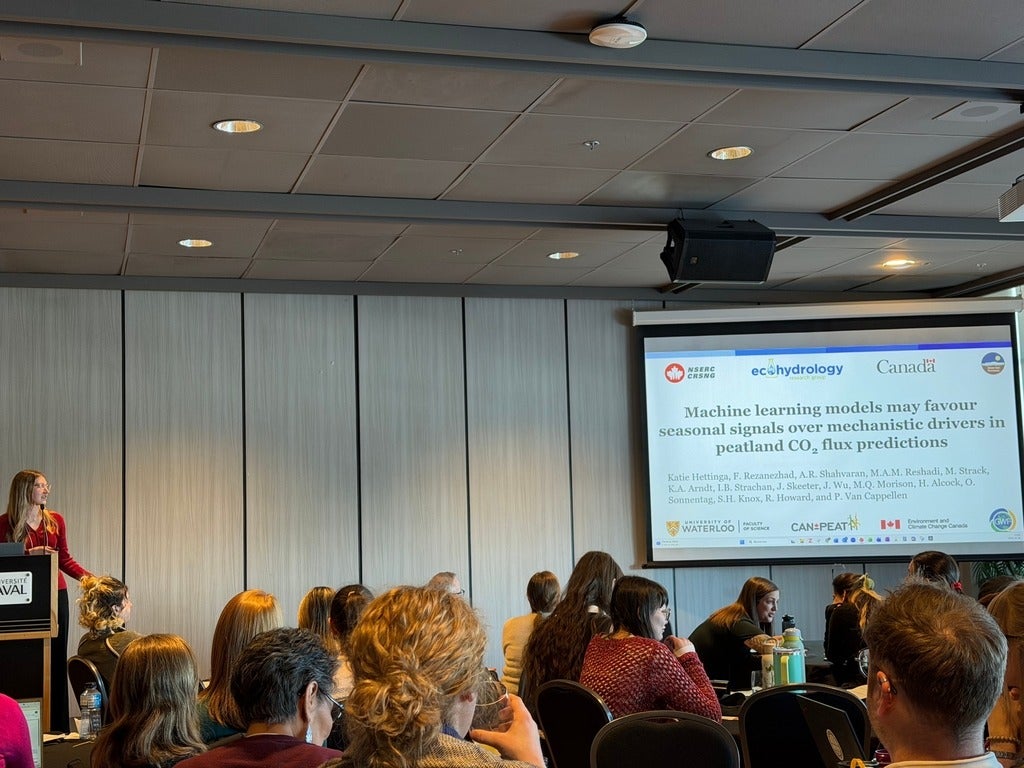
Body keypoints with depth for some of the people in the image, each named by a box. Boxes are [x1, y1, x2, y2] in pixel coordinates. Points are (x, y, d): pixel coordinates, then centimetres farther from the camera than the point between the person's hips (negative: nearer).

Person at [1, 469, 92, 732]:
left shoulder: (55, 520, 8)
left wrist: (90, 577, 0)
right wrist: (29, 554, -17)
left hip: (56, 595, 3)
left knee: (56, 656, 3)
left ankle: (57, 726, 8)